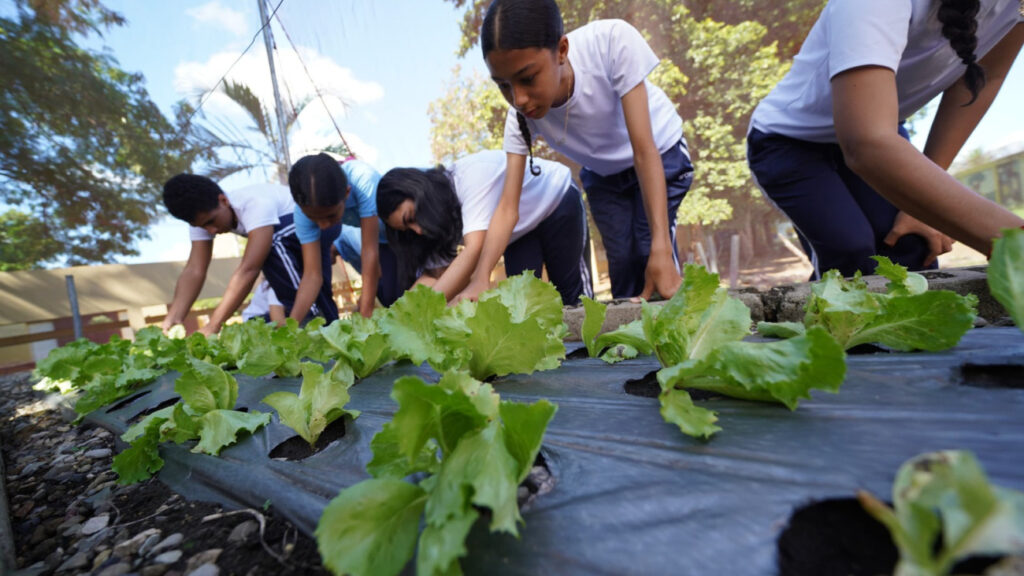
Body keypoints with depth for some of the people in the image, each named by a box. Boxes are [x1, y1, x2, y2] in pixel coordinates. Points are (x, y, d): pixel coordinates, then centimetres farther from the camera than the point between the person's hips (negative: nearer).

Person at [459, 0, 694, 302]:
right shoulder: (520, 115, -25)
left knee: (648, 251, -18)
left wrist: (661, 247, -39)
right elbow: (508, 207, -28)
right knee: (622, 261, -8)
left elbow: (644, 151, -33)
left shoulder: (612, 40, -34)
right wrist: (480, 277, -44)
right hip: (603, 173, 2)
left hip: (661, 154, -2)